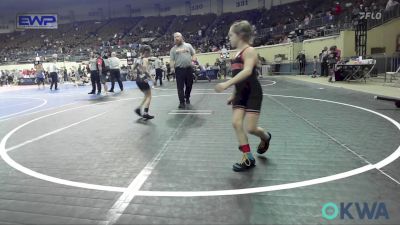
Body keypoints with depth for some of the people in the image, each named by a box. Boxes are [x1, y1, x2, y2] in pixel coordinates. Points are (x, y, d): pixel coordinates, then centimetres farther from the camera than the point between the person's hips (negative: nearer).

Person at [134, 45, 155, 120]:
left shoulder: (138, 59, 10)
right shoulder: (145, 59, -13)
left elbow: (133, 68, 17)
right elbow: (145, 70, -24)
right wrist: (151, 78, -20)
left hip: (138, 80, 8)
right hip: (144, 80, -8)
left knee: (147, 96, 21)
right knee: (148, 96, 2)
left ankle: (138, 108, 13)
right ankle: (145, 113, -5)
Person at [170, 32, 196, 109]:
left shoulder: (188, 45, 11)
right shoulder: (173, 49, 10)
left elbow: (193, 54, 13)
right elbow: (172, 59, 4)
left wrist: (192, 61, -4)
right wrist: (172, 67, -12)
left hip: (188, 68, 1)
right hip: (179, 69, -1)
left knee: (189, 85, 9)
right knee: (180, 87, -5)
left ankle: (187, 98, 32)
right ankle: (182, 102, -2)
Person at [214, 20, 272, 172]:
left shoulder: (249, 51, -12)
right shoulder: (238, 53, 13)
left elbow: (247, 71, -30)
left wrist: (227, 84, -38)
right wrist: (234, 95, 20)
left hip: (253, 93, -8)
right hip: (241, 93, 8)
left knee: (251, 128, -7)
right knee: (236, 123, -4)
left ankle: (265, 137, 30)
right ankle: (248, 159, 5)